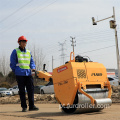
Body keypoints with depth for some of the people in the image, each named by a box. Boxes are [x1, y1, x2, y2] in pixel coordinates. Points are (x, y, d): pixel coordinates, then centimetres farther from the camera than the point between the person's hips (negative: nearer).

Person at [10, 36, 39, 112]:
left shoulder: (29, 52, 15)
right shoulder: (15, 52, 3)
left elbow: (32, 61, 17)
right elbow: (12, 64, 4)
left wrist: (33, 68, -2)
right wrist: (16, 72, -1)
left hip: (28, 73, 4)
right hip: (20, 74, -4)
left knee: (31, 90, 0)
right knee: (22, 91, 1)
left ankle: (32, 106, 6)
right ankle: (24, 107, 7)